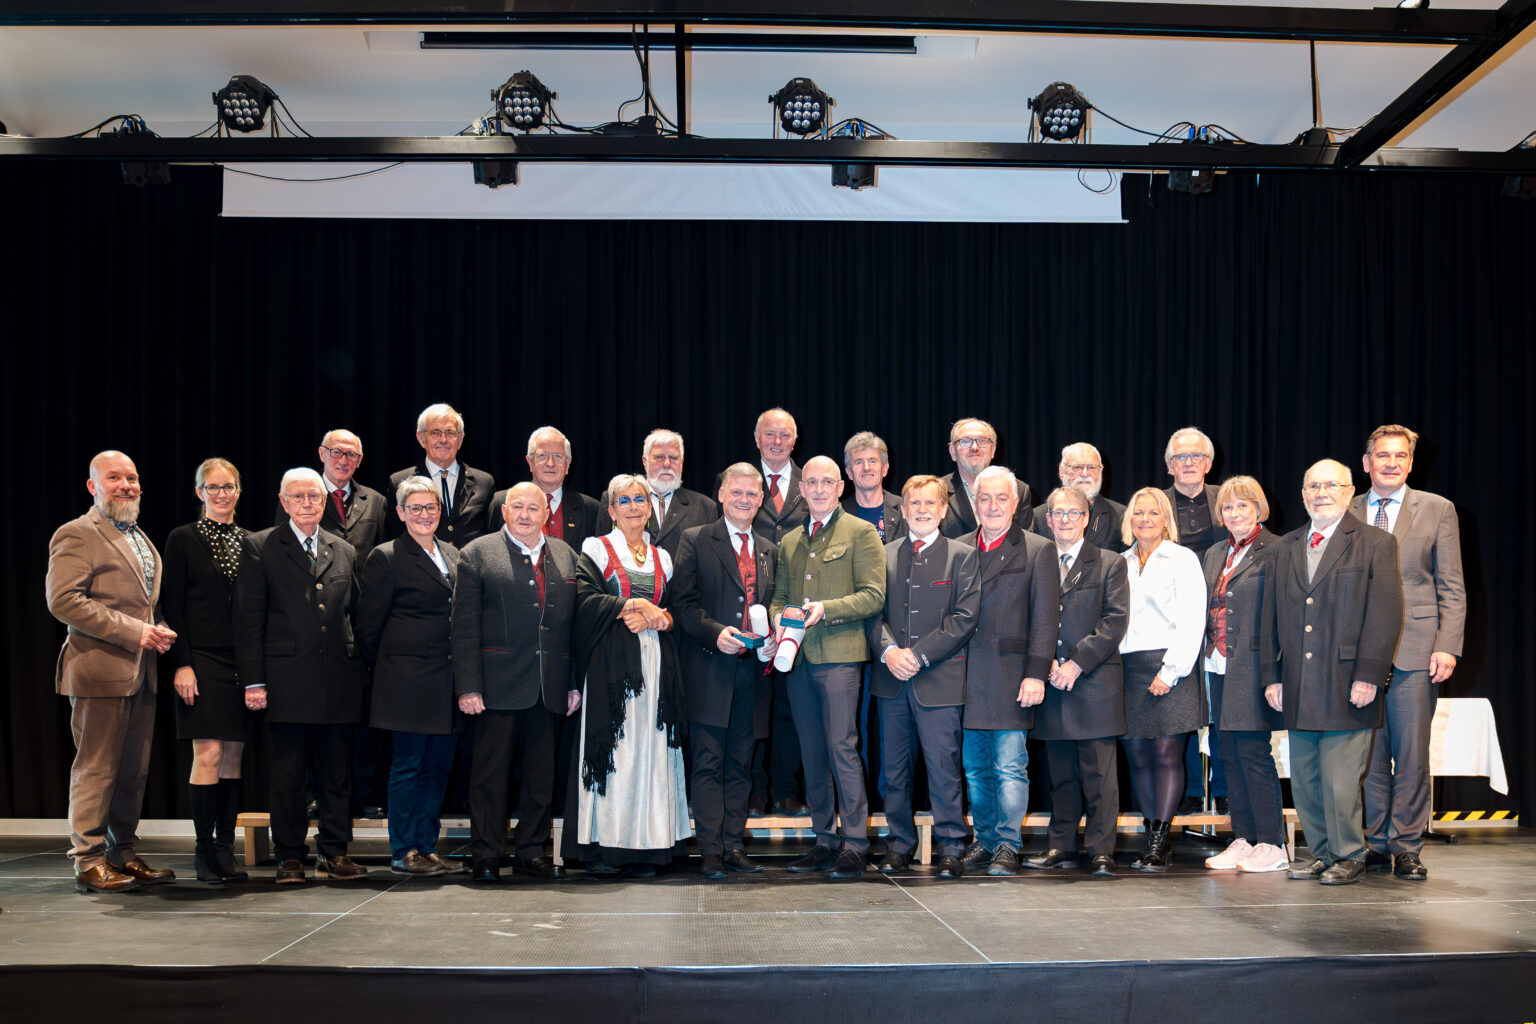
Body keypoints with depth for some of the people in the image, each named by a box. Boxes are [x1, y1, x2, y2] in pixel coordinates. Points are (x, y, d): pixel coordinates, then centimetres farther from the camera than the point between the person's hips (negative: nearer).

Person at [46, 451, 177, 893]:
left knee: (134, 771, 11)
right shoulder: (77, 535, -7)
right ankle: (89, 862, 3)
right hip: (101, 671, -8)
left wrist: (161, 631, 6)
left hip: (141, 673, 8)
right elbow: (63, 600, -17)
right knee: (96, 769, -4)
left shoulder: (141, 540, 21)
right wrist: (132, 632, -18)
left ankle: (124, 855, 19)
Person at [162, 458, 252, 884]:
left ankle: (226, 849, 12)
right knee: (208, 754, -8)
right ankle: (204, 850, 2)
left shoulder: (249, 542, 11)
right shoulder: (183, 540, 0)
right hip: (202, 658, -4)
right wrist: (182, 665, -11)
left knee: (233, 756, 5)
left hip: (242, 663, 4)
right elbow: (173, 608, -3)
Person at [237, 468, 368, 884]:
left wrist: (359, 673, 10)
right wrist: (253, 681, -8)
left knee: (337, 771, 7)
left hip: (338, 681, 3)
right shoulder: (259, 548, 3)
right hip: (288, 681, -3)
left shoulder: (344, 551, 14)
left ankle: (335, 852, 16)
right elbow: (248, 620, -1)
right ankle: (290, 856, 11)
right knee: (288, 773, 1)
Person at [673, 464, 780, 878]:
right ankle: (711, 850, -2)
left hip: (753, 672, 4)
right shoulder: (695, 541, 3)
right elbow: (683, 603, -4)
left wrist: (772, 640, -1)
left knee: (740, 765, 8)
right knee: (709, 763, -4)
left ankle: (735, 845, 14)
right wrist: (716, 633, -17)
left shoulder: (769, 551, 16)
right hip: (710, 671, -4)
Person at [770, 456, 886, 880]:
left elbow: (873, 595, -6)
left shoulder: (861, 533, 2)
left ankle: (854, 844, -4)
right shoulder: (790, 542, 20)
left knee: (842, 748, -11)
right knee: (812, 755, 8)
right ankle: (825, 840, 16)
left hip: (839, 654, -6)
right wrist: (778, 617, 0)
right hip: (798, 658, 6)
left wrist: (826, 609, -18)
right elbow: (779, 595, 23)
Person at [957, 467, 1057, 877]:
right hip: (969, 676, 4)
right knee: (975, 768, 10)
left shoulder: (1037, 550, 1)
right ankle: (985, 841, 22)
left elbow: (1045, 618, -3)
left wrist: (1036, 673, -11)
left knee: (1010, 768, -3)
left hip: (1011, 674, -4)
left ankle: (1008, 847, 6)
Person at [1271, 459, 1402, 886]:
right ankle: (1321, 851, 23)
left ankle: (1349, 856, 11)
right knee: (1304, 779, 9)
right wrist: (1272, 676, 7)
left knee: (1340, 779, -5)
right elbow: (1271, 617, 15)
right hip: (1298, 690, 5)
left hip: (1347, 688, -5)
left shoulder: (1376, 543, 1)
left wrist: (1369, 675, -13)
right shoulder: (1285, 548, 15)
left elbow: (1386, 614, -6)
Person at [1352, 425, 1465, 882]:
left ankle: (1407, 847, 8)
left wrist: (1447, 647, -8)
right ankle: (1378, 844, 16)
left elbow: (1452, 588, 2)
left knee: (1411, 754, -1)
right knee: (1370, 753, 6)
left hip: (1414, 651, -2)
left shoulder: (1437, 510, 5)